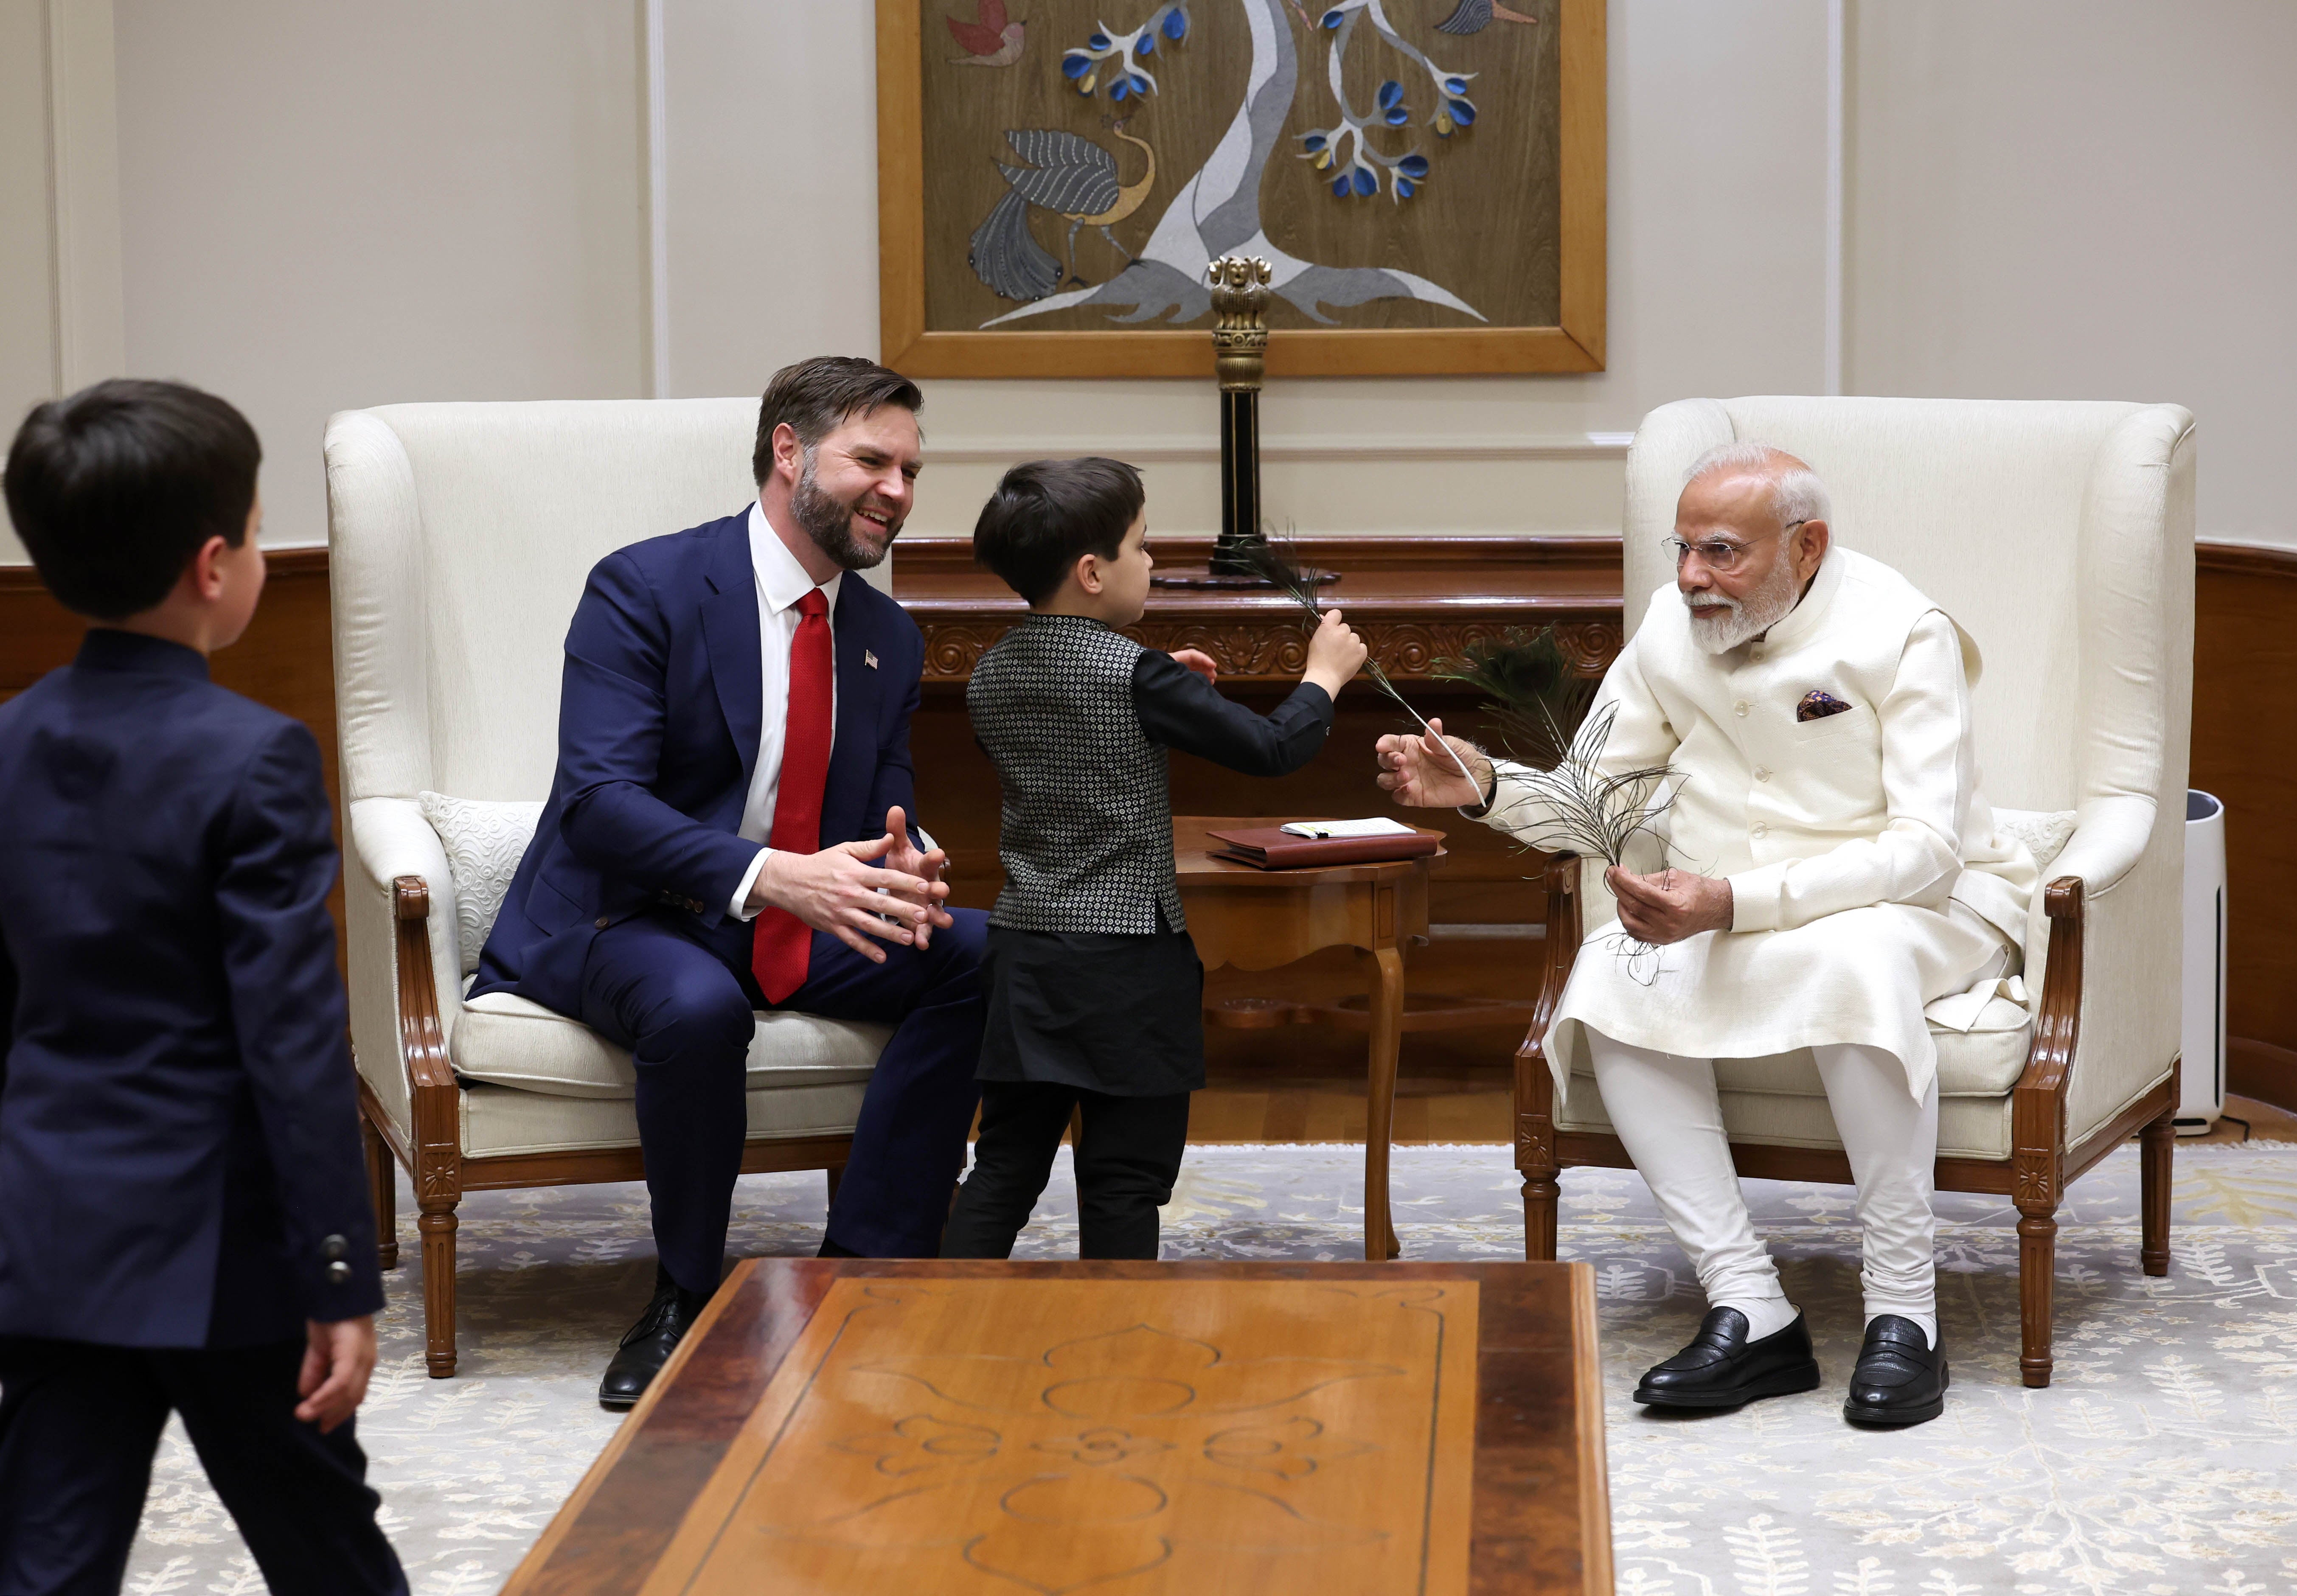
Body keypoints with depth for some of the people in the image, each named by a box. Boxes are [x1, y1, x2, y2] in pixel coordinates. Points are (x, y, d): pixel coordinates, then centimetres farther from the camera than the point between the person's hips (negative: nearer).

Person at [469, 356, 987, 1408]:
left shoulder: (889, 640, 8)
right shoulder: (644, 590, -14)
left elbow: (885, 824, 9)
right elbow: (601, 797, -24)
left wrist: (902, 874, -19)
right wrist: (772, 875, -39)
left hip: (800, 921, 6)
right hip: (625, 916, -6)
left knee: (985, 954, -17)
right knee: (699, 1005, -39)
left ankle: (864, 1267, -12)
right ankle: (686, 1297, -16)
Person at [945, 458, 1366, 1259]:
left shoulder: (990, 675, 5)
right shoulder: (1136, 674, -16)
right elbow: (1271, 750, -12)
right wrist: (1324, 674, 5)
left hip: (1023, 950, 6)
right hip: (1127, 960, -6)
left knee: (1006, 1162, 10)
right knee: (1125, 1178, 2)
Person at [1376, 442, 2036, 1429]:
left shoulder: (1901, 634, -15)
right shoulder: (1672, 627, 2)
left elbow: (1925, 847, -24)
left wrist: (1736, 902, -35)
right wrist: (1486, 789, -15)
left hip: (1930, 904, -5)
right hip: (1732, 921, 5)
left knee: (1856, 959, -39)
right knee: (1610, 976, -25)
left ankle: (1903, 1313, -28)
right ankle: (1749, 1312, -26)